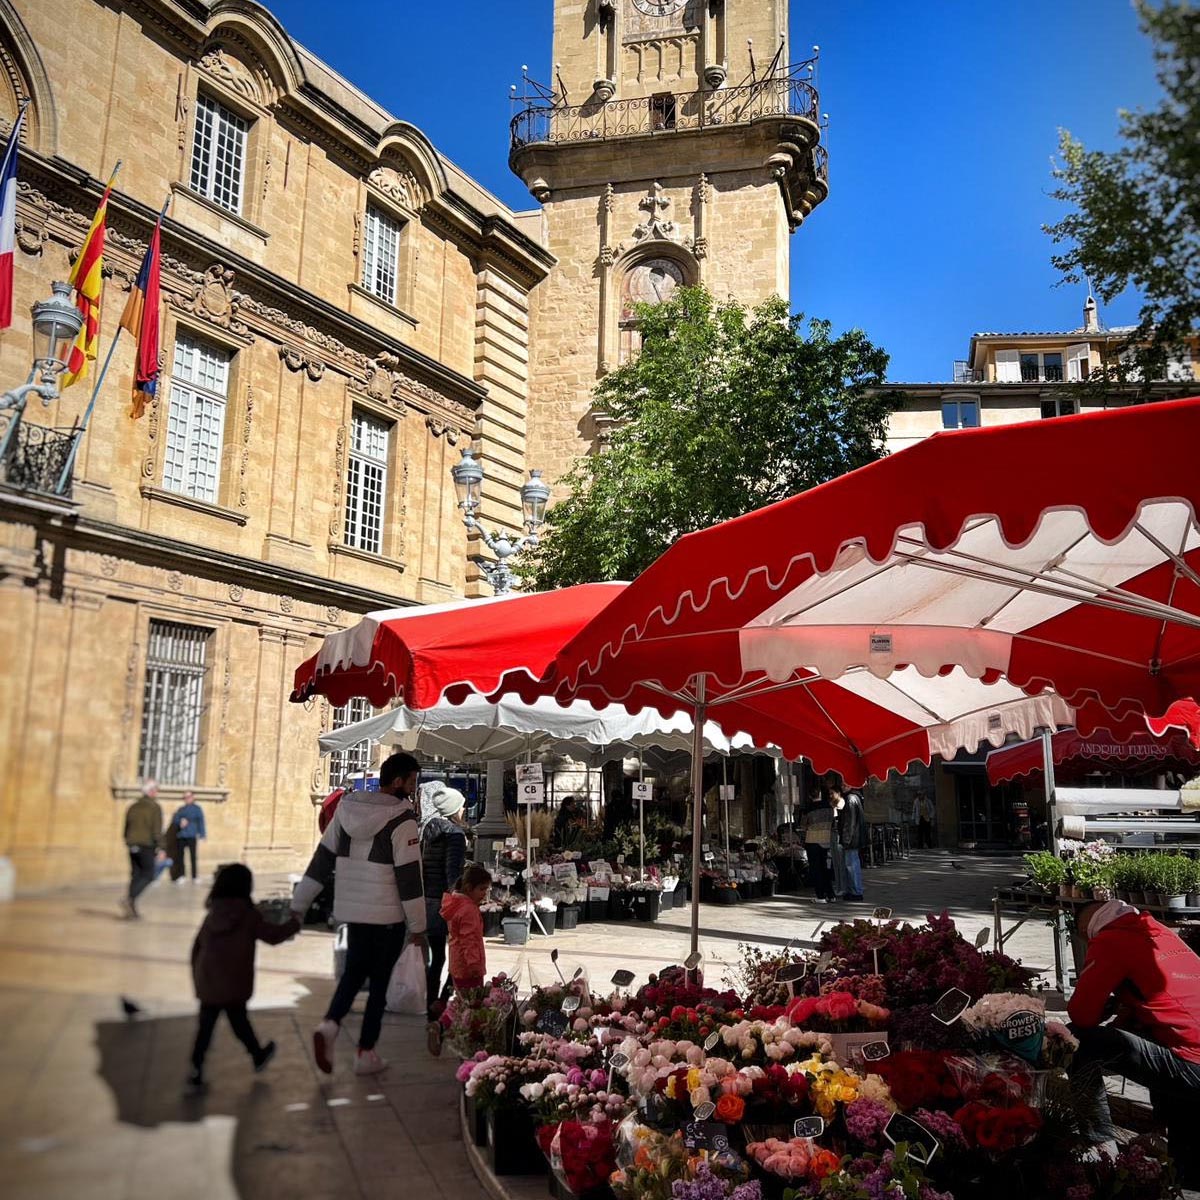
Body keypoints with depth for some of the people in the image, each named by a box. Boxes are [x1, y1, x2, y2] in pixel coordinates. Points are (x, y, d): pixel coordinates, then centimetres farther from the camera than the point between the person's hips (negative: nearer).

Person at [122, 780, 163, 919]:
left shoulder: (133, 807, 13)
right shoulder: (155, 807, -7)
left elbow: (126, 829, 18)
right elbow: (157, 830, -12)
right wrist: (160, 848, -9)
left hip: (133, 846, 7)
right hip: (147, 846, -7)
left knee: (135, 876, 11)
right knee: (148, 876, -1)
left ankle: (132, 908, 8)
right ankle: (130, 900, -19)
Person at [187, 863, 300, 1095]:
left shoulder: (212, 916, 5)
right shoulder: (248, 915, -9)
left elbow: (196, 948, 10)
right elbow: (273, 935, -3)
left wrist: (197, 978, 20)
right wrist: (295, 924, 13)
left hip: (207, 984, 4)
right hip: (233, 986, -3)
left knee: (205, 1028, 7)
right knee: (239, 1022, 15)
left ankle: (196, 1075, 6)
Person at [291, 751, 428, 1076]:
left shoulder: (347, 808, 2)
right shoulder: (401, 821, -15)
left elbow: (321, 860, 5)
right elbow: (409, 878, -16)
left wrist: (298, 906, 10)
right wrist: (418, 928, -8)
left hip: (352, 910, 5)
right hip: (387, 915, -5)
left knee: (354, 972, 21)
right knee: (379, 982, 9)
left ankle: (329, 1025, -1)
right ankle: (366, 1054, 15)